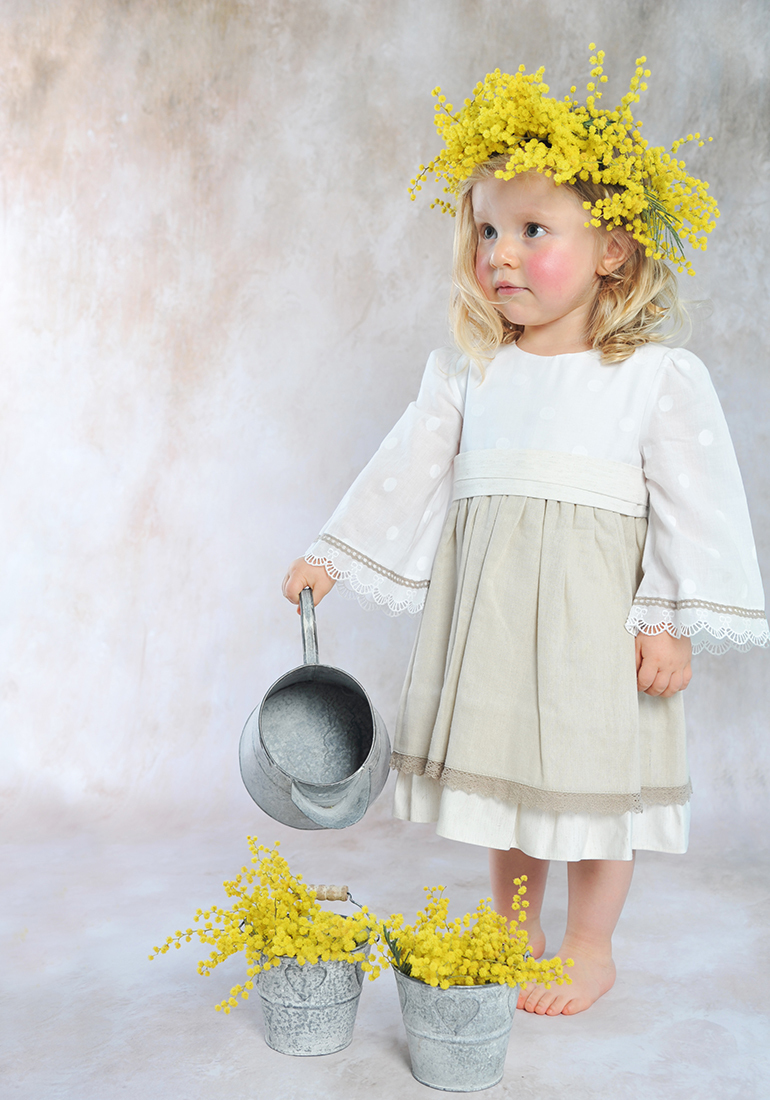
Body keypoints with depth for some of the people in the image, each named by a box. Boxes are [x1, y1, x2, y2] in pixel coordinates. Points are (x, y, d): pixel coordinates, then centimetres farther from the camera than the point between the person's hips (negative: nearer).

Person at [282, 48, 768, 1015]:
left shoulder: (658, 378, -7)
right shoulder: (467, 373, 4)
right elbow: (407, 470, 9)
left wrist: (676, 621, -12)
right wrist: (333, 553, 10)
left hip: (595, 612, -4)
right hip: (486, 606, 4)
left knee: (594, 778, 7)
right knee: (503, 771, 15)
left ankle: (590, 950, 27)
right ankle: (514, 937, 34)